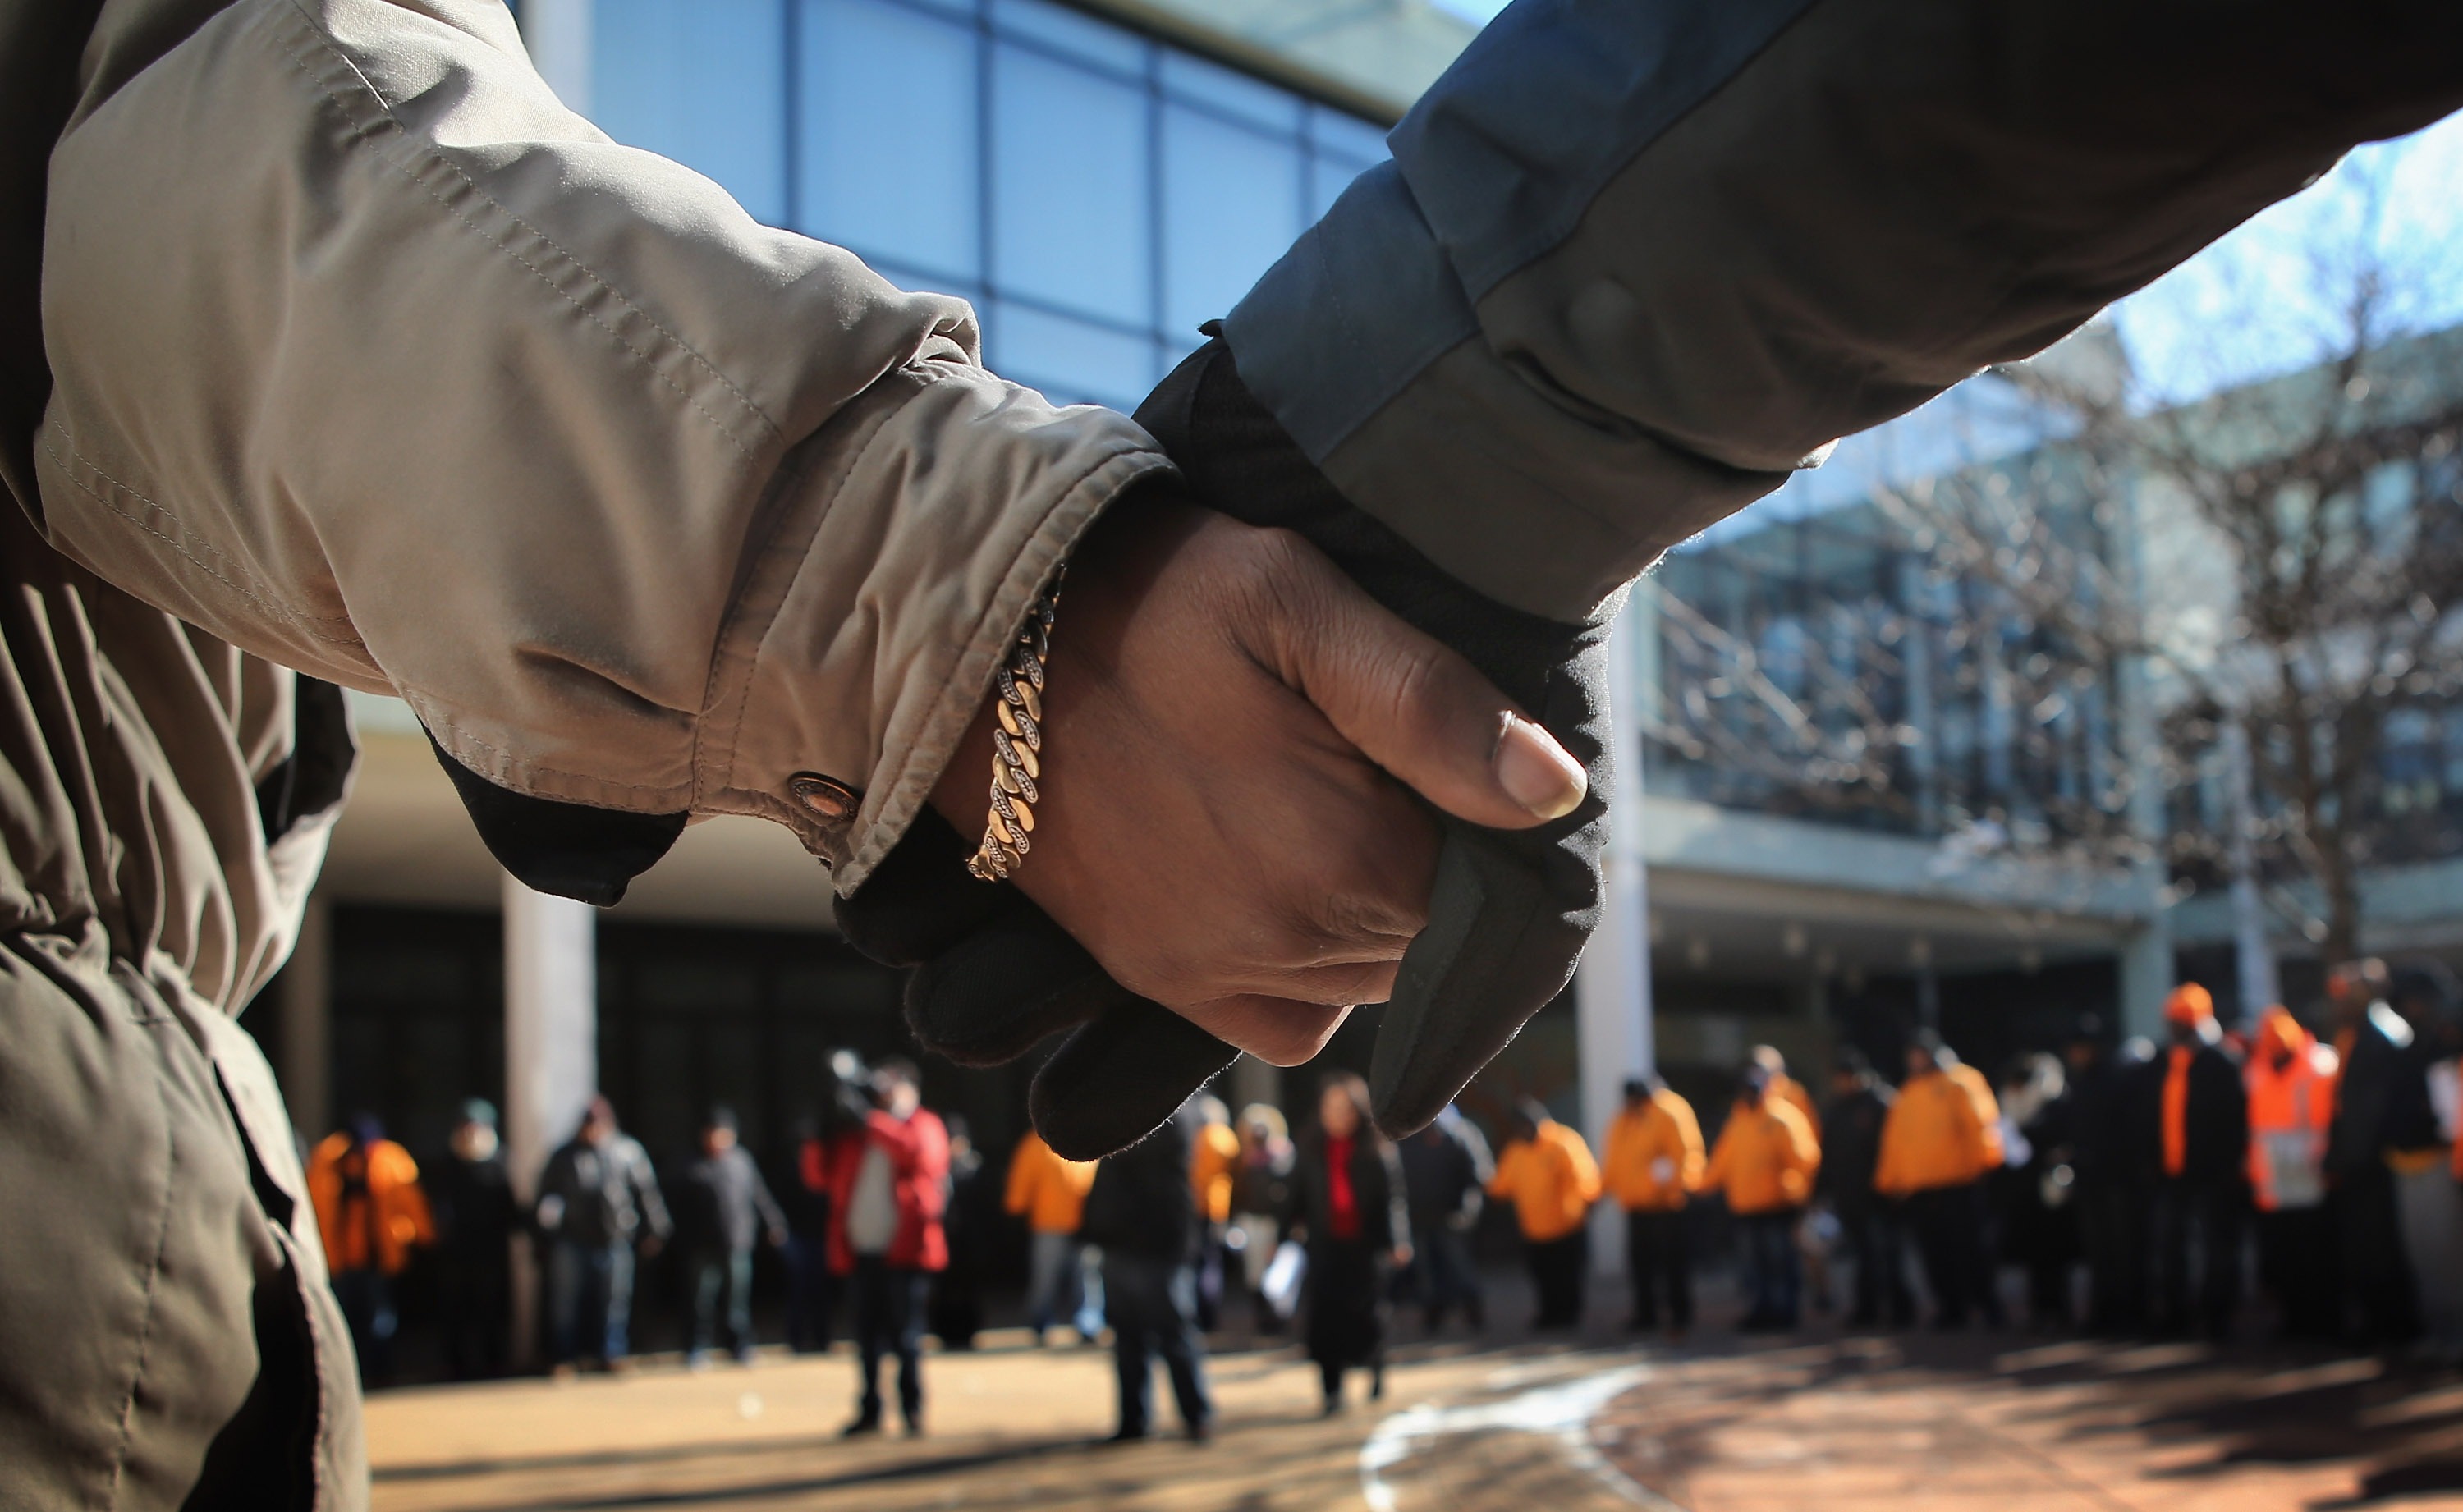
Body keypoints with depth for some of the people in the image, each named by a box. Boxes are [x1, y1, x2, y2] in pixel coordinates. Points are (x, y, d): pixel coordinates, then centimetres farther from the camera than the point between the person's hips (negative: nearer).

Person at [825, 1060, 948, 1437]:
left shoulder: (925, 1125, 6)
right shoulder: (857, 1136, 19)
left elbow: (921, 1152, -17)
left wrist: (872, 1122, -21)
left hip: (903, 1250, -4)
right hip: (861, 1252, 4)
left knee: (905, 1335, -4)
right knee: (868, 1337, 6)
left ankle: (913, 1411, 2)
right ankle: (870, 1411, 12)